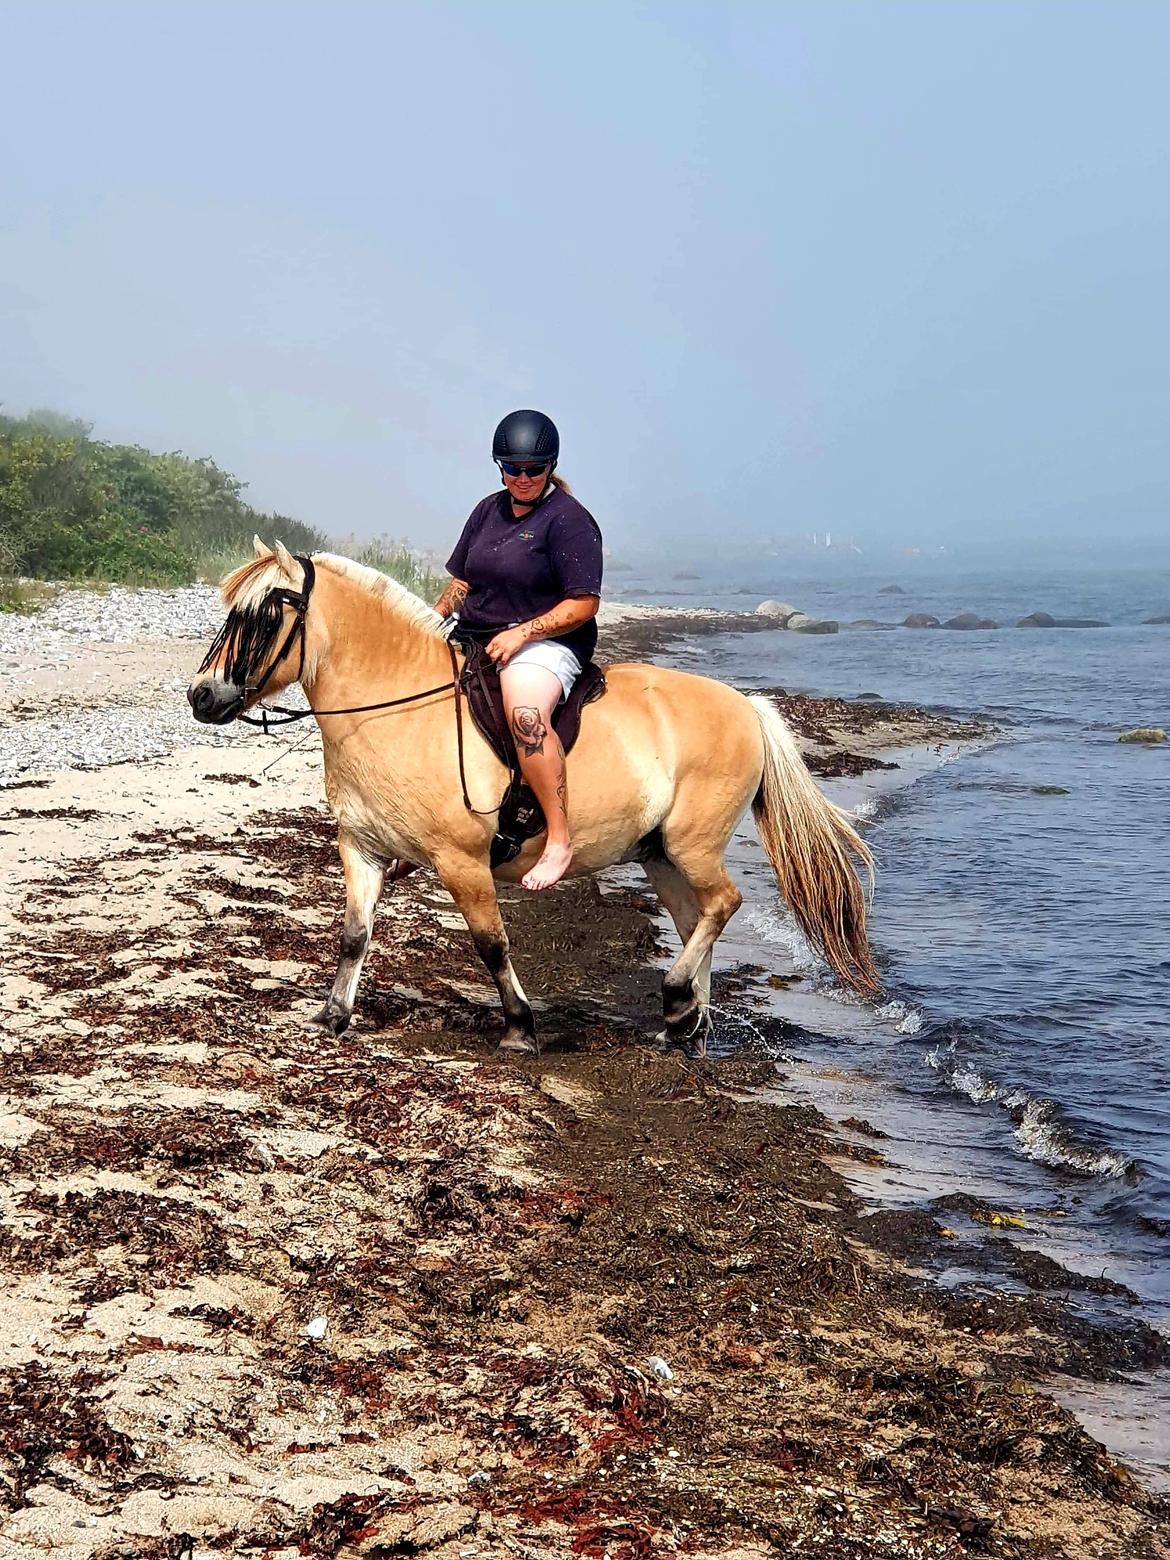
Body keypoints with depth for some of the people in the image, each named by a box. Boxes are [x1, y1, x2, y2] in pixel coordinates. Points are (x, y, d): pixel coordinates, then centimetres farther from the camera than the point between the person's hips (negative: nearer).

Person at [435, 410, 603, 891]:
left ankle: (560, 838, -33)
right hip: (475, 643, 8)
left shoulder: (568, 519, -8)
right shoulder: (488, 510, 15)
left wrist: (520, 633, -21)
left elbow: (583, 604, -14)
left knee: (524, 710, -38)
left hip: (545, 644, -8)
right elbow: (461, 582, 21)